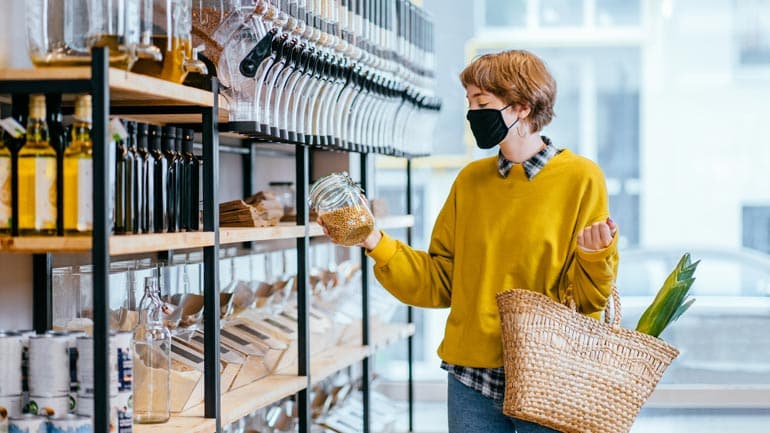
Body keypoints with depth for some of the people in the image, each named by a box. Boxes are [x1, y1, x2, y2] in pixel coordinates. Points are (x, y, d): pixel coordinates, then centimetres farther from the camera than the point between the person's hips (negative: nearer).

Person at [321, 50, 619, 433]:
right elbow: (440, 281, 7)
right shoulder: (470, 180, 9)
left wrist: (595, 257, -25)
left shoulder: (580, 178, -6)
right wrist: (375, 243, -2)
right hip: (471, 376, 4)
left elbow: (589, 298, -6)